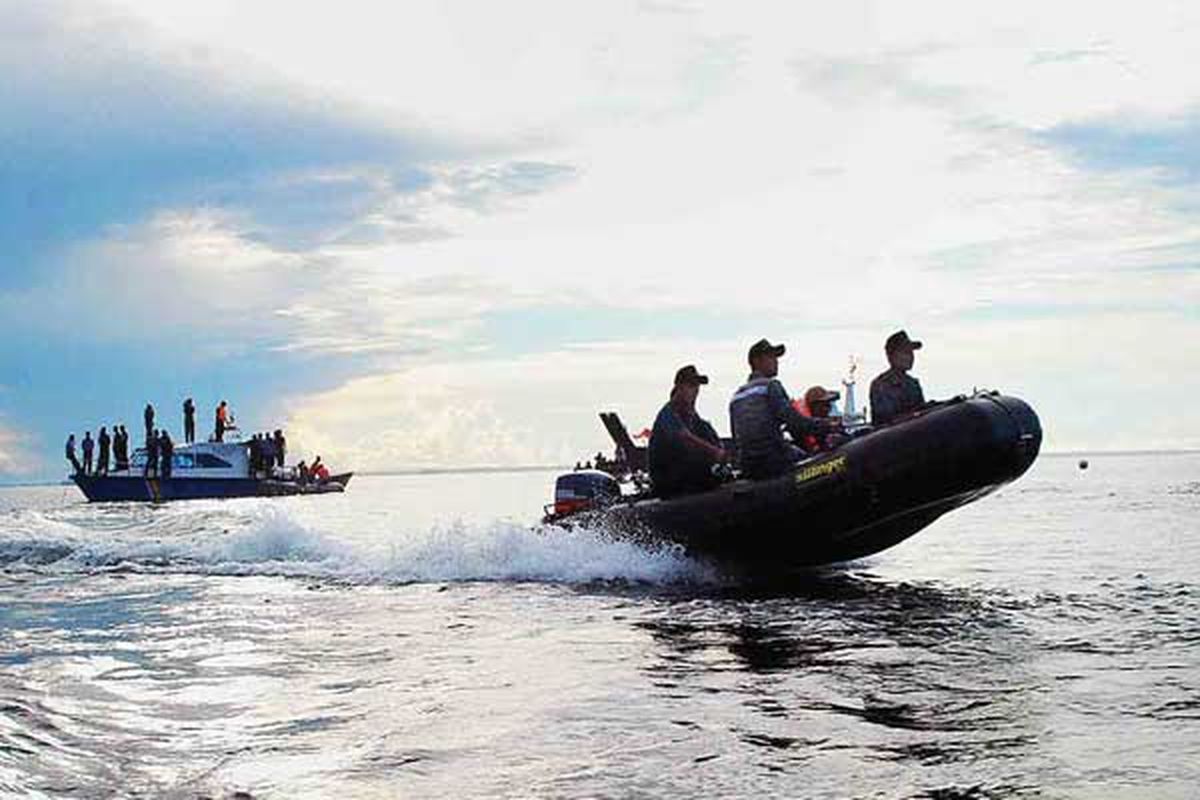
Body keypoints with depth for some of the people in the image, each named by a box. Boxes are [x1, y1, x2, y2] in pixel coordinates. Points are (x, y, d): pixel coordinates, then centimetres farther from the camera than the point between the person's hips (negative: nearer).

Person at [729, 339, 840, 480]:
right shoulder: (770, 386, -5)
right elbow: (794, 420, -14)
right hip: (773, 462, -7)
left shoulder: (736, 396, 17)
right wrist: (828, 426, -5)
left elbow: (736, 439, 19)